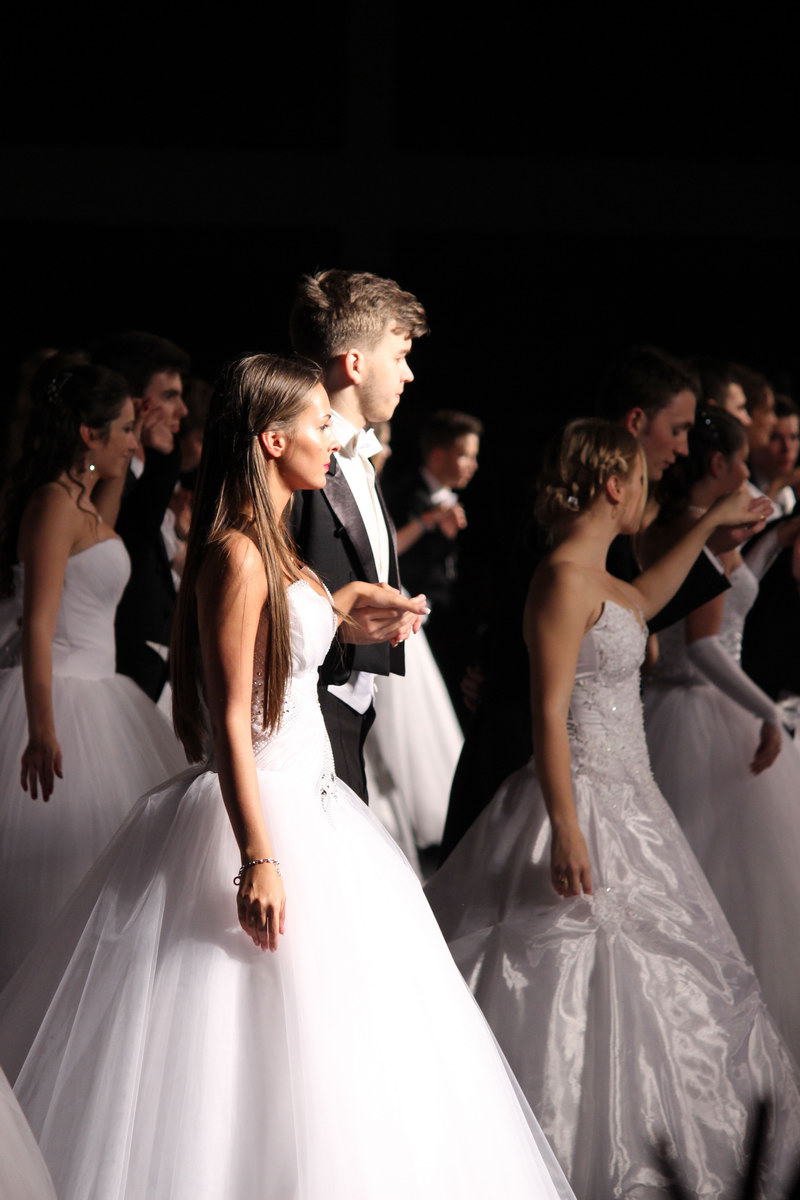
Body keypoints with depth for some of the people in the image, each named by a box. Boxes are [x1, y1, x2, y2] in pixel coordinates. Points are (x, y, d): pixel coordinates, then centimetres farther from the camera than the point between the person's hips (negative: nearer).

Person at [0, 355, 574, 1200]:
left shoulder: (271, 545, 12)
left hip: (307, 803, 10)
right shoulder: (236, 555, -17)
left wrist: (337, 606, 19)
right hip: (262, 813, -10)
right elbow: (231, 721, -21)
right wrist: (258, 859, -24)